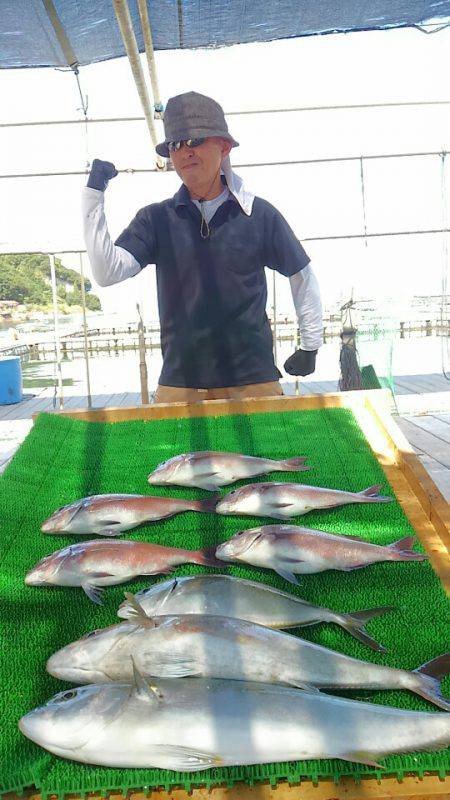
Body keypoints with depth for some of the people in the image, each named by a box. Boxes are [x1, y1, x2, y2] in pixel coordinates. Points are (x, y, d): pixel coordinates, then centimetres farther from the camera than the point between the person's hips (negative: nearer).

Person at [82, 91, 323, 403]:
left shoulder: (259, 214, 1)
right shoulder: (156, 219, 4)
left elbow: (303, 276, 12)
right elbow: (107, 272, -8)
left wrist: (310, 346, 13)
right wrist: (94, 195, -12)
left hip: (253, 378, -1)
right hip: (178, 382, 1)